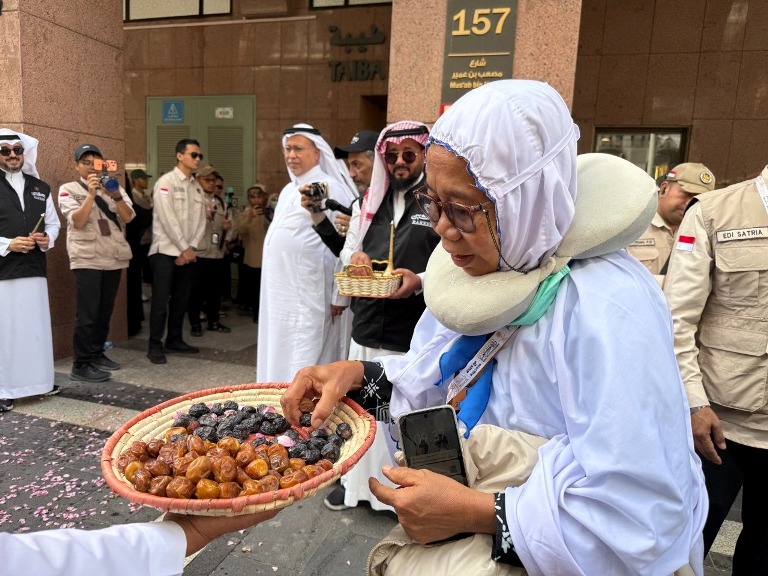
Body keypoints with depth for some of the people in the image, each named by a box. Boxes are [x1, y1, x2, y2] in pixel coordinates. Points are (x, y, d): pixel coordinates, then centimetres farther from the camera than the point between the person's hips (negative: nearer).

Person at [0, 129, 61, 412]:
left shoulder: (40, 188, 13)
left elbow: (53, 222, 17)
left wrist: (47, 239, -2)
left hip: (34, 269, 5)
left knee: (37, 327, 11)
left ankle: (40, 381, 23)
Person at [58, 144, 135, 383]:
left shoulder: (114, 186, 13)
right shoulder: (68, 189, 3)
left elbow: (128, 217, -1)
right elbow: (78, 221, -11)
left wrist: (115, 196, -18)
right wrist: (91, 194, -20)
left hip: (114, 257, 4)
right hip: (87, 259, -4)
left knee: (105, 311, 10)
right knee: (87, 314, -8)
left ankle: (97, 354, 23)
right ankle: (81, 365, -3)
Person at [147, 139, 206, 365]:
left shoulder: (197, 186, 12)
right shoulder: (166, 181, -7)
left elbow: (201, 220, 8)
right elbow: (167, 219, -14)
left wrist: (192, 248, -5)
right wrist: (184, 248, -13)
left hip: (188, 252, 6)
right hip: (166, 250, -6)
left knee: (181, 299, 11)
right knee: (161, 300, -4)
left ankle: (174, 340, 23)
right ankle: (155, 346, 4)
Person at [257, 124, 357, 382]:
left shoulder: (330, 189, -13)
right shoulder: (288, 190, 15)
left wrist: (340, 296, -15)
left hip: (309, 296, -9)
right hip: (280, 293, 9)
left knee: (303, 370, -3)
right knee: (278, 358, 15)